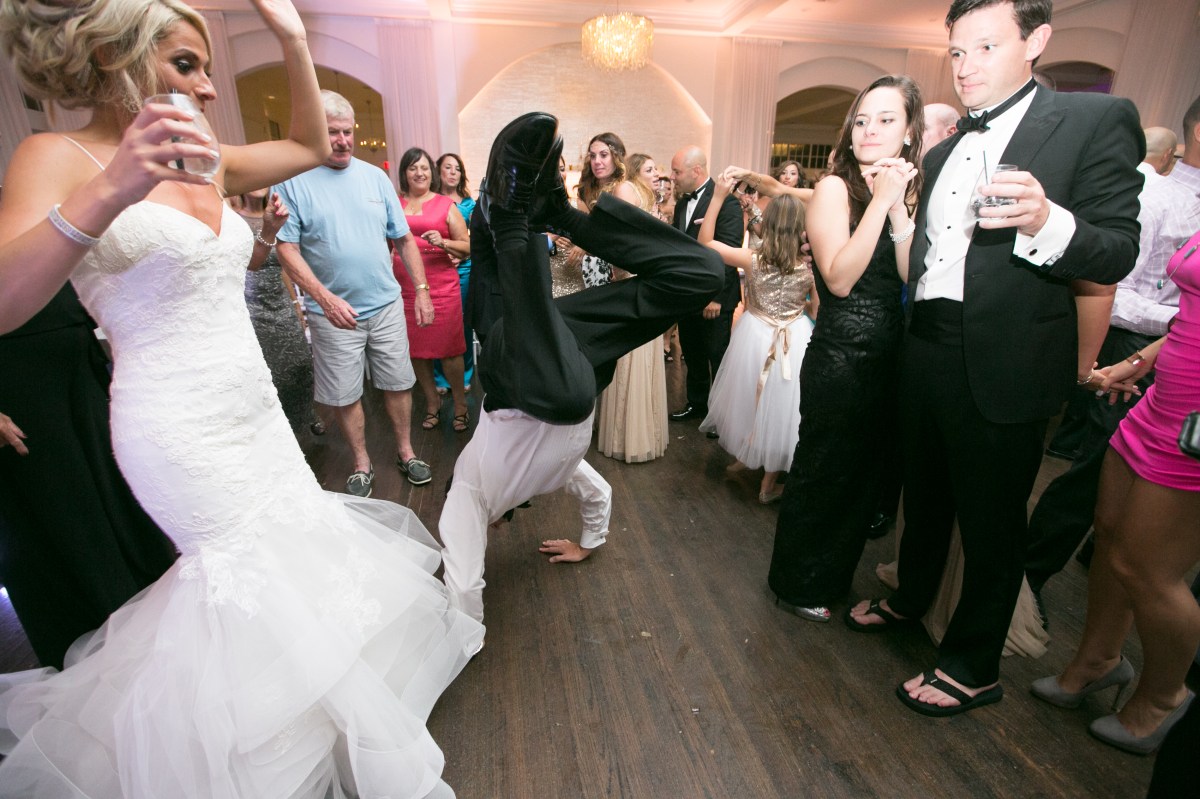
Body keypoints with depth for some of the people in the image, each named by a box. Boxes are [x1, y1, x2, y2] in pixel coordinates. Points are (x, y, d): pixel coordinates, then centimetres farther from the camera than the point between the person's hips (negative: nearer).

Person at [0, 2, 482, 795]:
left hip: (256, 409, 7)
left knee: (296, 551, 13)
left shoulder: (205, 162, 9)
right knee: (256, 573, 2)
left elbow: (311, 147, 18)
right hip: (182, 425, -7)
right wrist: (109, 192, -35)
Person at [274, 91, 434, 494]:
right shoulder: (293, 180, -4)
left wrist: (422, 289, 2)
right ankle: (362, 465, 26)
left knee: (398, 383, 10)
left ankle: (406, 452, 29)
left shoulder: (375, 176, 7)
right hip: (333, 312, -2)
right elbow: (286, 247, -9)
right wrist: (325, 298, -21)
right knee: (344, 396, 7)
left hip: (386, 305, 3)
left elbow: (404, 238, 9)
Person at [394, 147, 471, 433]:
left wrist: (443, 242, -14)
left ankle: (460, 404, 15)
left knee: (448, 349, -2)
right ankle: (432, 401, 25)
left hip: (441, 287, -3)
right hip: (404, 288, 3)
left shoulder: (446, 205, 6)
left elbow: (467, 247, 4)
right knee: (416, 348, 8)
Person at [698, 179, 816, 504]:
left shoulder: (751, 258, -11)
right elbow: (817, 311, 2)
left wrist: (718, 197, -4)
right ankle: (769, 484, 22)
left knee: (751, 397, 23)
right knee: (779, 404, 12)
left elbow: (704, 242, -2)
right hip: (794, 341, 0)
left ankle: (742, 458, 42)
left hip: (755, 336, 0)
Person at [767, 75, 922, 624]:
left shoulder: (906, 192, 11)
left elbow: (915, 279, -3)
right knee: (821, 472, 5)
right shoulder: (835, 188, -8)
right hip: (840, 358, -7)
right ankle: (797, 584, 27)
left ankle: (833, 577, 38)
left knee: (863, 472, 17)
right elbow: (839, 277, -21)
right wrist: (879, 201, -20)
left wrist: (899, 208, -12)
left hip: (888, 360, 7)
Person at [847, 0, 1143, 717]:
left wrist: (1045, 222, -28)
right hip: (928, 351, 6)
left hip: (1006, 363, -6)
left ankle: (974, 668, 26)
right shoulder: (944, 151, 15)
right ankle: (911, 599, 43)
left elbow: (1118, 252, -11)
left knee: (991, 521, 7)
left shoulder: (1095, 120, -4)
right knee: (925, 495, 21)